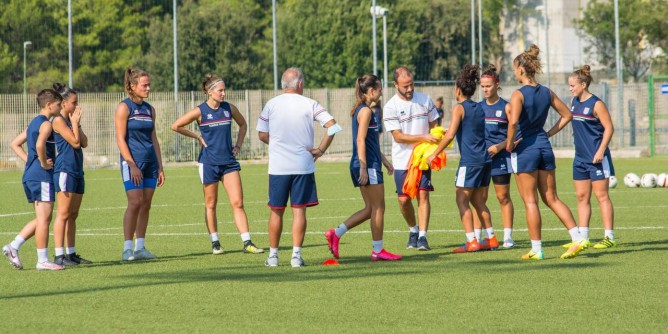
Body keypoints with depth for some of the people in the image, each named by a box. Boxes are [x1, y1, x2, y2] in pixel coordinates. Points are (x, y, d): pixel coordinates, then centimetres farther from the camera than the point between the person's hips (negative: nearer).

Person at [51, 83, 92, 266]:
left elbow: (84, 143, 9)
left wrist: (77, 123, 3)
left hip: (77, 171, 9)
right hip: (65, 170, -9)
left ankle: (71, 253, 13)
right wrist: (75, 122, -6)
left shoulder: (70, 120, 16)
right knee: (63, 214, -9)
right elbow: (75, 142, -15)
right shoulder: (58, 120, -10)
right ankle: (59, 255, -9)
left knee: (73, 215, 10)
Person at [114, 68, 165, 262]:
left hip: (150, 162, 7)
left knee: (146, 205, 5)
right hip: (133, 162, -7)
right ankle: (127, 249, -10)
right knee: (135, 202, -13)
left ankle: (140, 247, 9)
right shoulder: (124, 107, -5)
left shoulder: (149, 109, 15)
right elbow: (120, 139, -9)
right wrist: (132, 165, -16)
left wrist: (160, 167, 14)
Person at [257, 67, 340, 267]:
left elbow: (262, 135, 5)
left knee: (276, 211, 9)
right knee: (299, 210, 3)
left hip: (278, 166, 1)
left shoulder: (271, 105, 1)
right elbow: (332, 125, -10)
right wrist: (320, 150, -3)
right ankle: (296, 255, -1)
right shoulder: (309, 105, -2)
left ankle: (273, 255, 13)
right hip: (303, 166, -1)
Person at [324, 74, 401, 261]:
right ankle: (378, 251, 4)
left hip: (370, 165, 10)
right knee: (378, 207, -2)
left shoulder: (370, 110, 18)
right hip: (368, 166, -10)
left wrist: (384, 161, 29)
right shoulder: (366, 111, -12)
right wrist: (363, 167, -23)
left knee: (370, 209, 12)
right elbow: (360, 140, -19)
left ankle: (335, 234, 9)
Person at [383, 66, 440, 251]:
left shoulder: (425, 100, 4)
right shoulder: (390, 107, -8)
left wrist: (434, 144, -4)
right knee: (404, 199, 1)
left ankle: (422, 236, -10)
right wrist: (423, 137, -22)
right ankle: (413, 230, 26)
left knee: (423, 195, -10)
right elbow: (398, 136, -13)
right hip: (402, 160, -1)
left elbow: (433, 125, 14)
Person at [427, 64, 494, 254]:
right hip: (485, 160, 7)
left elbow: (450, 135, -14)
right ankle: (491, 238, 17)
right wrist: (448, 132, 30)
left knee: (462, 201, -2)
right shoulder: (479, 108, 13)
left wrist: (434, 154, -6)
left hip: (470, 161, -7)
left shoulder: (460, 108, -7)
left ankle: (471, 242, -9)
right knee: (478, 201, 17)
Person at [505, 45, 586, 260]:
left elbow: (513, 122, -28)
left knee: (530, 201, 1)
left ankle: (536, 249, 4)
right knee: (552, 199, 12)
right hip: (544, 146, 6)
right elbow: (567, 115, 13)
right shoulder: (546, 92, 6)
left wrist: (509, 144, -14)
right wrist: (550, 133, 13)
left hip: (525, 149, -6)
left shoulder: (519, 94, -13)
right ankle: (577, 238, 1)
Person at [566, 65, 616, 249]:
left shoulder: (596, 104, -12)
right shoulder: (574, 102, 10)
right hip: (580, 157, 8)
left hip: (597, 158, -8)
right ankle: (582, 238, 12)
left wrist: (601, 151, -19)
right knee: (582, 197, 8)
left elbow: (609, 128, -13)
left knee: (601, 196, -4)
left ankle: (609, 237, -1)